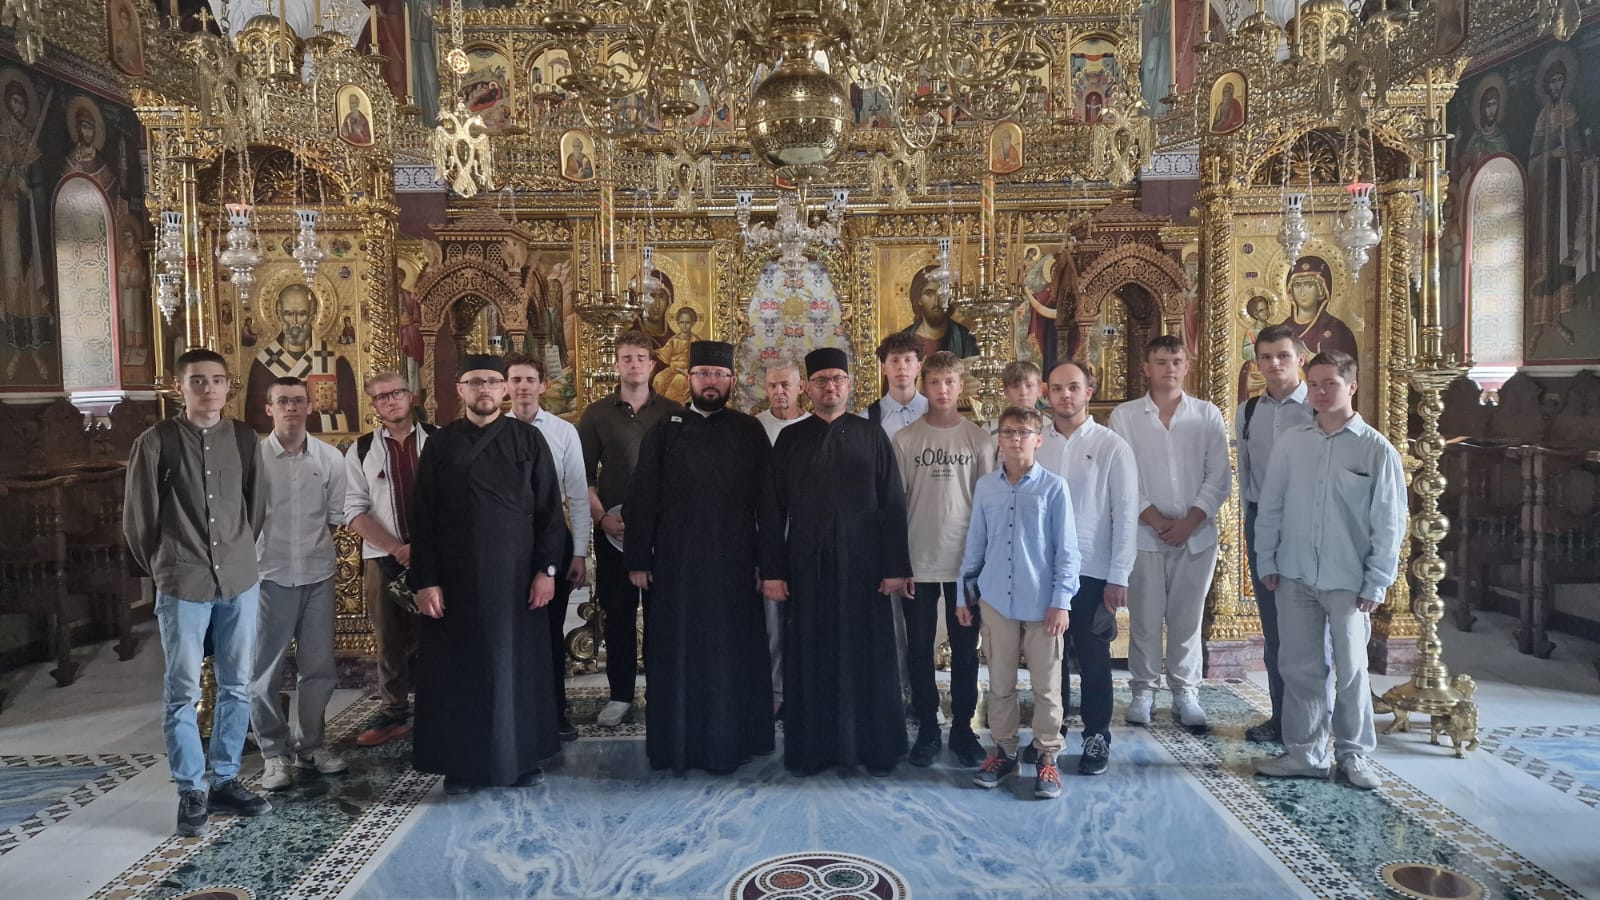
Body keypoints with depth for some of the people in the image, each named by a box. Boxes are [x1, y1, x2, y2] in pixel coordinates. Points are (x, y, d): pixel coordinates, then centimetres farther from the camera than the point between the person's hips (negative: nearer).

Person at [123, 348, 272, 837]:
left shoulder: (244, 439, 4)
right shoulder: (155, 442, -4)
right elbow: (137, 518, 2)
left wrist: (239, 556, 13)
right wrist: (162, 568, 7)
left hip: (240, 580, 3)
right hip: (182, 586, -3)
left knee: (236, 686, 9)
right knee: (182, 692, 3)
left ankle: (225, 781, 22)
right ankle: (191, 792, 16)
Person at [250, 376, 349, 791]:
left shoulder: (331, 459, 1)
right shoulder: (252, 457, -6)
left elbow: (335, 517, 7)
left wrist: (313, 547, 1)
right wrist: (272, 549, -1)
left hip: (318, 575, 3)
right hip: (270, 577, -3)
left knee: (318, 668, 12)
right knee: (266, 673, 4)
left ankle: (311, 744, 27)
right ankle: (274, 752, 18)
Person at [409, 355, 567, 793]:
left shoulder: (528, 440, 2)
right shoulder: (439, 445, 4)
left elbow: (550, 509, 0)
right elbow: (423, 519, 3)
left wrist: (546, 569, -7)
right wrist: (424, 581, -4)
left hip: (515, 576, 0)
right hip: (455, 579, 1)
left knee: (518, 666, 7)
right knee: (458, 670, 6)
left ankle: (524, 756, 21)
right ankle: (461, 761, 19)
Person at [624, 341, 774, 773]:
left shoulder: (750, 431, 4)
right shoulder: (664, 431, 4)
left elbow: (765, 499, 3)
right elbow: (642, 501, 3)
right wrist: (638, 559, -2)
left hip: (734, 563, 0)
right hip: (676, 563, 0)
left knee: (732, 654, 7)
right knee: (677, 653, 7)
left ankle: (732, 740, 21)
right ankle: (677, 743, 20)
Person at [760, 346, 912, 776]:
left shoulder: (872, 436, 3)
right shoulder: (789, 439, 5)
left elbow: (892, 504, 0)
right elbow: (772, 509, 3)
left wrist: (895, 567, -5)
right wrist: (772, 571, -2)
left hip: (862, 565, -1)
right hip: (806, 567, 1)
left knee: (867, 657, 6)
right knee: (809, 659, 8)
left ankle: (874, 748, 20)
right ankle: (809, 748, 21)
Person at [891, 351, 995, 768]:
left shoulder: (979, 439, 1)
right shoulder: (904, 439, 0)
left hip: (965, 561, 0)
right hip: (918, 562, 0)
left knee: (965, 649, 8)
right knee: (919, 649, 7)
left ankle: (963, 728, 21)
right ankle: (927, 729, 20)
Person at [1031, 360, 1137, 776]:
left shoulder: (1111, 446, -4)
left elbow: (1126, 514, -4)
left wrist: (1118, 577, -8)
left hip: (1091, 572, -2)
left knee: (1093, 659, 7)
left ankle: (1097, 737, 23)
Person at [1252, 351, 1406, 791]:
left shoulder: (1377, 449, -5)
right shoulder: (1291, 443, 3)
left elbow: (1389, 524, -4)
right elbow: (1270, 506, 8)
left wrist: (1376, 584, -5)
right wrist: (1266, 561, 6)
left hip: (1348, 583, -2)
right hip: (1294, 577, 3)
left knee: (1351, 670, 9)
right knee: (1299, 668, 10)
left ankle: (1354, 754, 26)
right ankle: (1304, 752, 22)